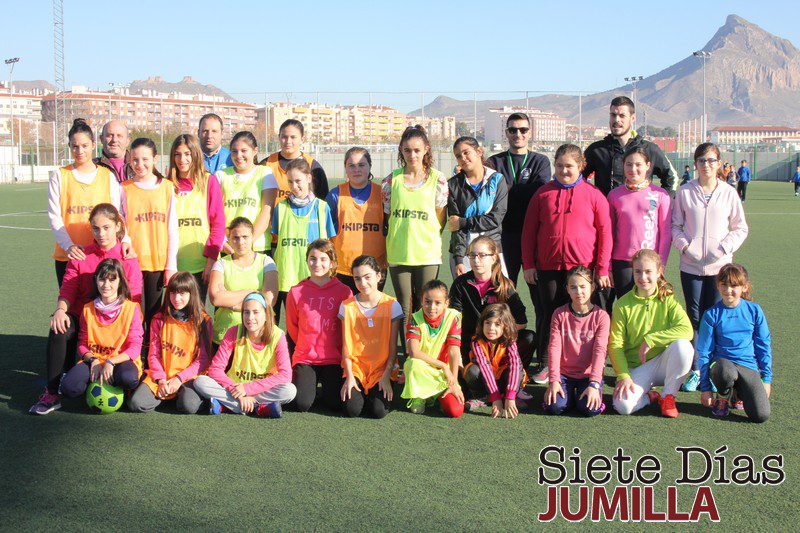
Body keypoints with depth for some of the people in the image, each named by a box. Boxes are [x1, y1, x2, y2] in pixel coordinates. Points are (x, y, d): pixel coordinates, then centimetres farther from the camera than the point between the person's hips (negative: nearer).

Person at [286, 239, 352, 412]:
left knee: (335, 403, -17)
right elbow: (292, 328, 11)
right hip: (305, 358, 1)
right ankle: (309, 382, 16)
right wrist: (307, 347, 10)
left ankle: (326, 383, 16)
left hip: (333, 359, 0)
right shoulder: (296, 292, 0)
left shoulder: (344, 291, -2)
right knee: (302, 404, -18)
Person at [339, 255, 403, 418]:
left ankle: (376, 391, 14)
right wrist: (349, 377, -9)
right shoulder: (347, 306, -2)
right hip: (355, 367, 1)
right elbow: (346, 346, 0)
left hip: (381, 367, -1)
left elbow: (393, 347, -3)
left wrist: (386, 376, -10)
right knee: (352, 410, -19)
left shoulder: (391, 305, -5)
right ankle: (359, 391, 14)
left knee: (379, 411, -19)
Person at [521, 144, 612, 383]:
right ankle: (544, 364, 16)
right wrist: (528, 264, 3)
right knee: (550, 315, 7)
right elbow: (529, 230, 9)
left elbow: (605, 232, 0)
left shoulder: (593, 194, 1)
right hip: (548, 266, 2)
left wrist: (602, 269, -4)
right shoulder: (543, 193, 7)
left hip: (582, 267, -1)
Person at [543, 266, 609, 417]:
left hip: (588, 374, -1)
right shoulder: (559, 314, 0)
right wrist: (553, 380, -17)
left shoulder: (601, 316, -4)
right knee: (555, 407, -22)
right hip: (564, 373, 1)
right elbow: (554, 348, -7)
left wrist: (594, 384, -23)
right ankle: (569, 393, 10)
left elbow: (600, 351, -12)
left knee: (589, 409, -25)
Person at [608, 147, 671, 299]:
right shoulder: (614, 195, 5)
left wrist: (661, 264, -2)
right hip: (622, 262, 1)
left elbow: (666, 232, 2)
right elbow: (609, 232, 8)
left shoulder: (660, 194, 0)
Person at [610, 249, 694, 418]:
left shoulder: (668, 299, -3)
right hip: (636, 368, -1)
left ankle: (668, 396, -8)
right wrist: (623, 376, -20)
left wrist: (650, 340, -23)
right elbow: (615, 345, -7)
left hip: (663, 363, 1)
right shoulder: (623, 304, -4)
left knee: (683, 345, -32)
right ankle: (648, 396, 8)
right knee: (623, 406, -29)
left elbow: (687, 330, -19)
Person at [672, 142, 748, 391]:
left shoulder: (729, 193, 2)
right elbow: (675, 225, 7)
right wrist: (685, 246, -9)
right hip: (691, 265, 0)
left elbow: (741, 228, 7)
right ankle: (694, 370, 13)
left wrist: (723, 248, -8)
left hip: (719, 266, 0)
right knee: (694, 319, 5)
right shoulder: (685, 192, 2)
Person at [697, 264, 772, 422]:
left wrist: (767, 379, 6)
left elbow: (764, 346, 10)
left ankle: (739, 392, 15)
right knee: (726, 373, -40)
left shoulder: (754, 310, 4)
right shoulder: (712, 314, 0)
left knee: (761, 415, -19)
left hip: (749, 366, 2)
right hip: (722, 362, -1)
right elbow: (704, 352, 2)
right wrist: (705, 387, 0)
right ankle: (723, 397, -3)